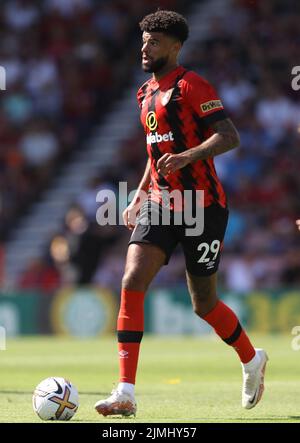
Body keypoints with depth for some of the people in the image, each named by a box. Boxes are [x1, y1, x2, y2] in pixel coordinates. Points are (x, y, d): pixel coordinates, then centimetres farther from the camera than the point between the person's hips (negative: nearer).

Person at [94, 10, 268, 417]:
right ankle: (126, 394, -17)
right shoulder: (146, 94, 15)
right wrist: (138, 197, 22)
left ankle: (252, 361, 35)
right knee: (132, 282, -14)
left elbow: (230, 136, -20)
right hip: (161, 206, 7)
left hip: (202, 205, -7)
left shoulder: (191, 86, -10)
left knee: (203, 303, 4)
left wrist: (188, 156, -34)